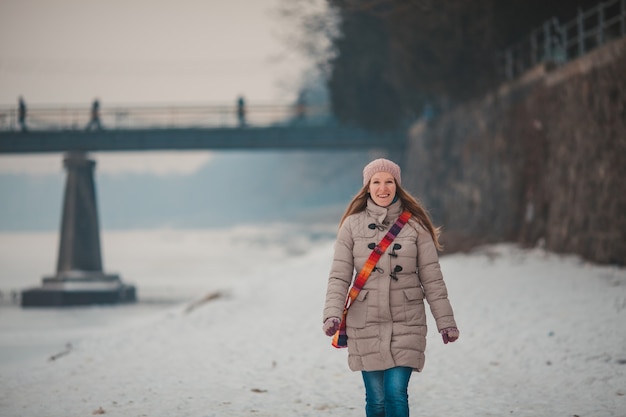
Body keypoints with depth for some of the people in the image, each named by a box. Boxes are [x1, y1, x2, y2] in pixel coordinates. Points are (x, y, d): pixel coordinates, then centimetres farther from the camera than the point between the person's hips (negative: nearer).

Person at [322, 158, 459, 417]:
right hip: (366, 324, 1)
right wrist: (332, 314, -14)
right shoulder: (353, 225, 3)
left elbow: (431, 277, 4)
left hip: (406, 324, -1)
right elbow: (339, 277, 0)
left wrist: (445, 321, 2)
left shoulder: (414, 224, 2)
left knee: (396, 394, -12)